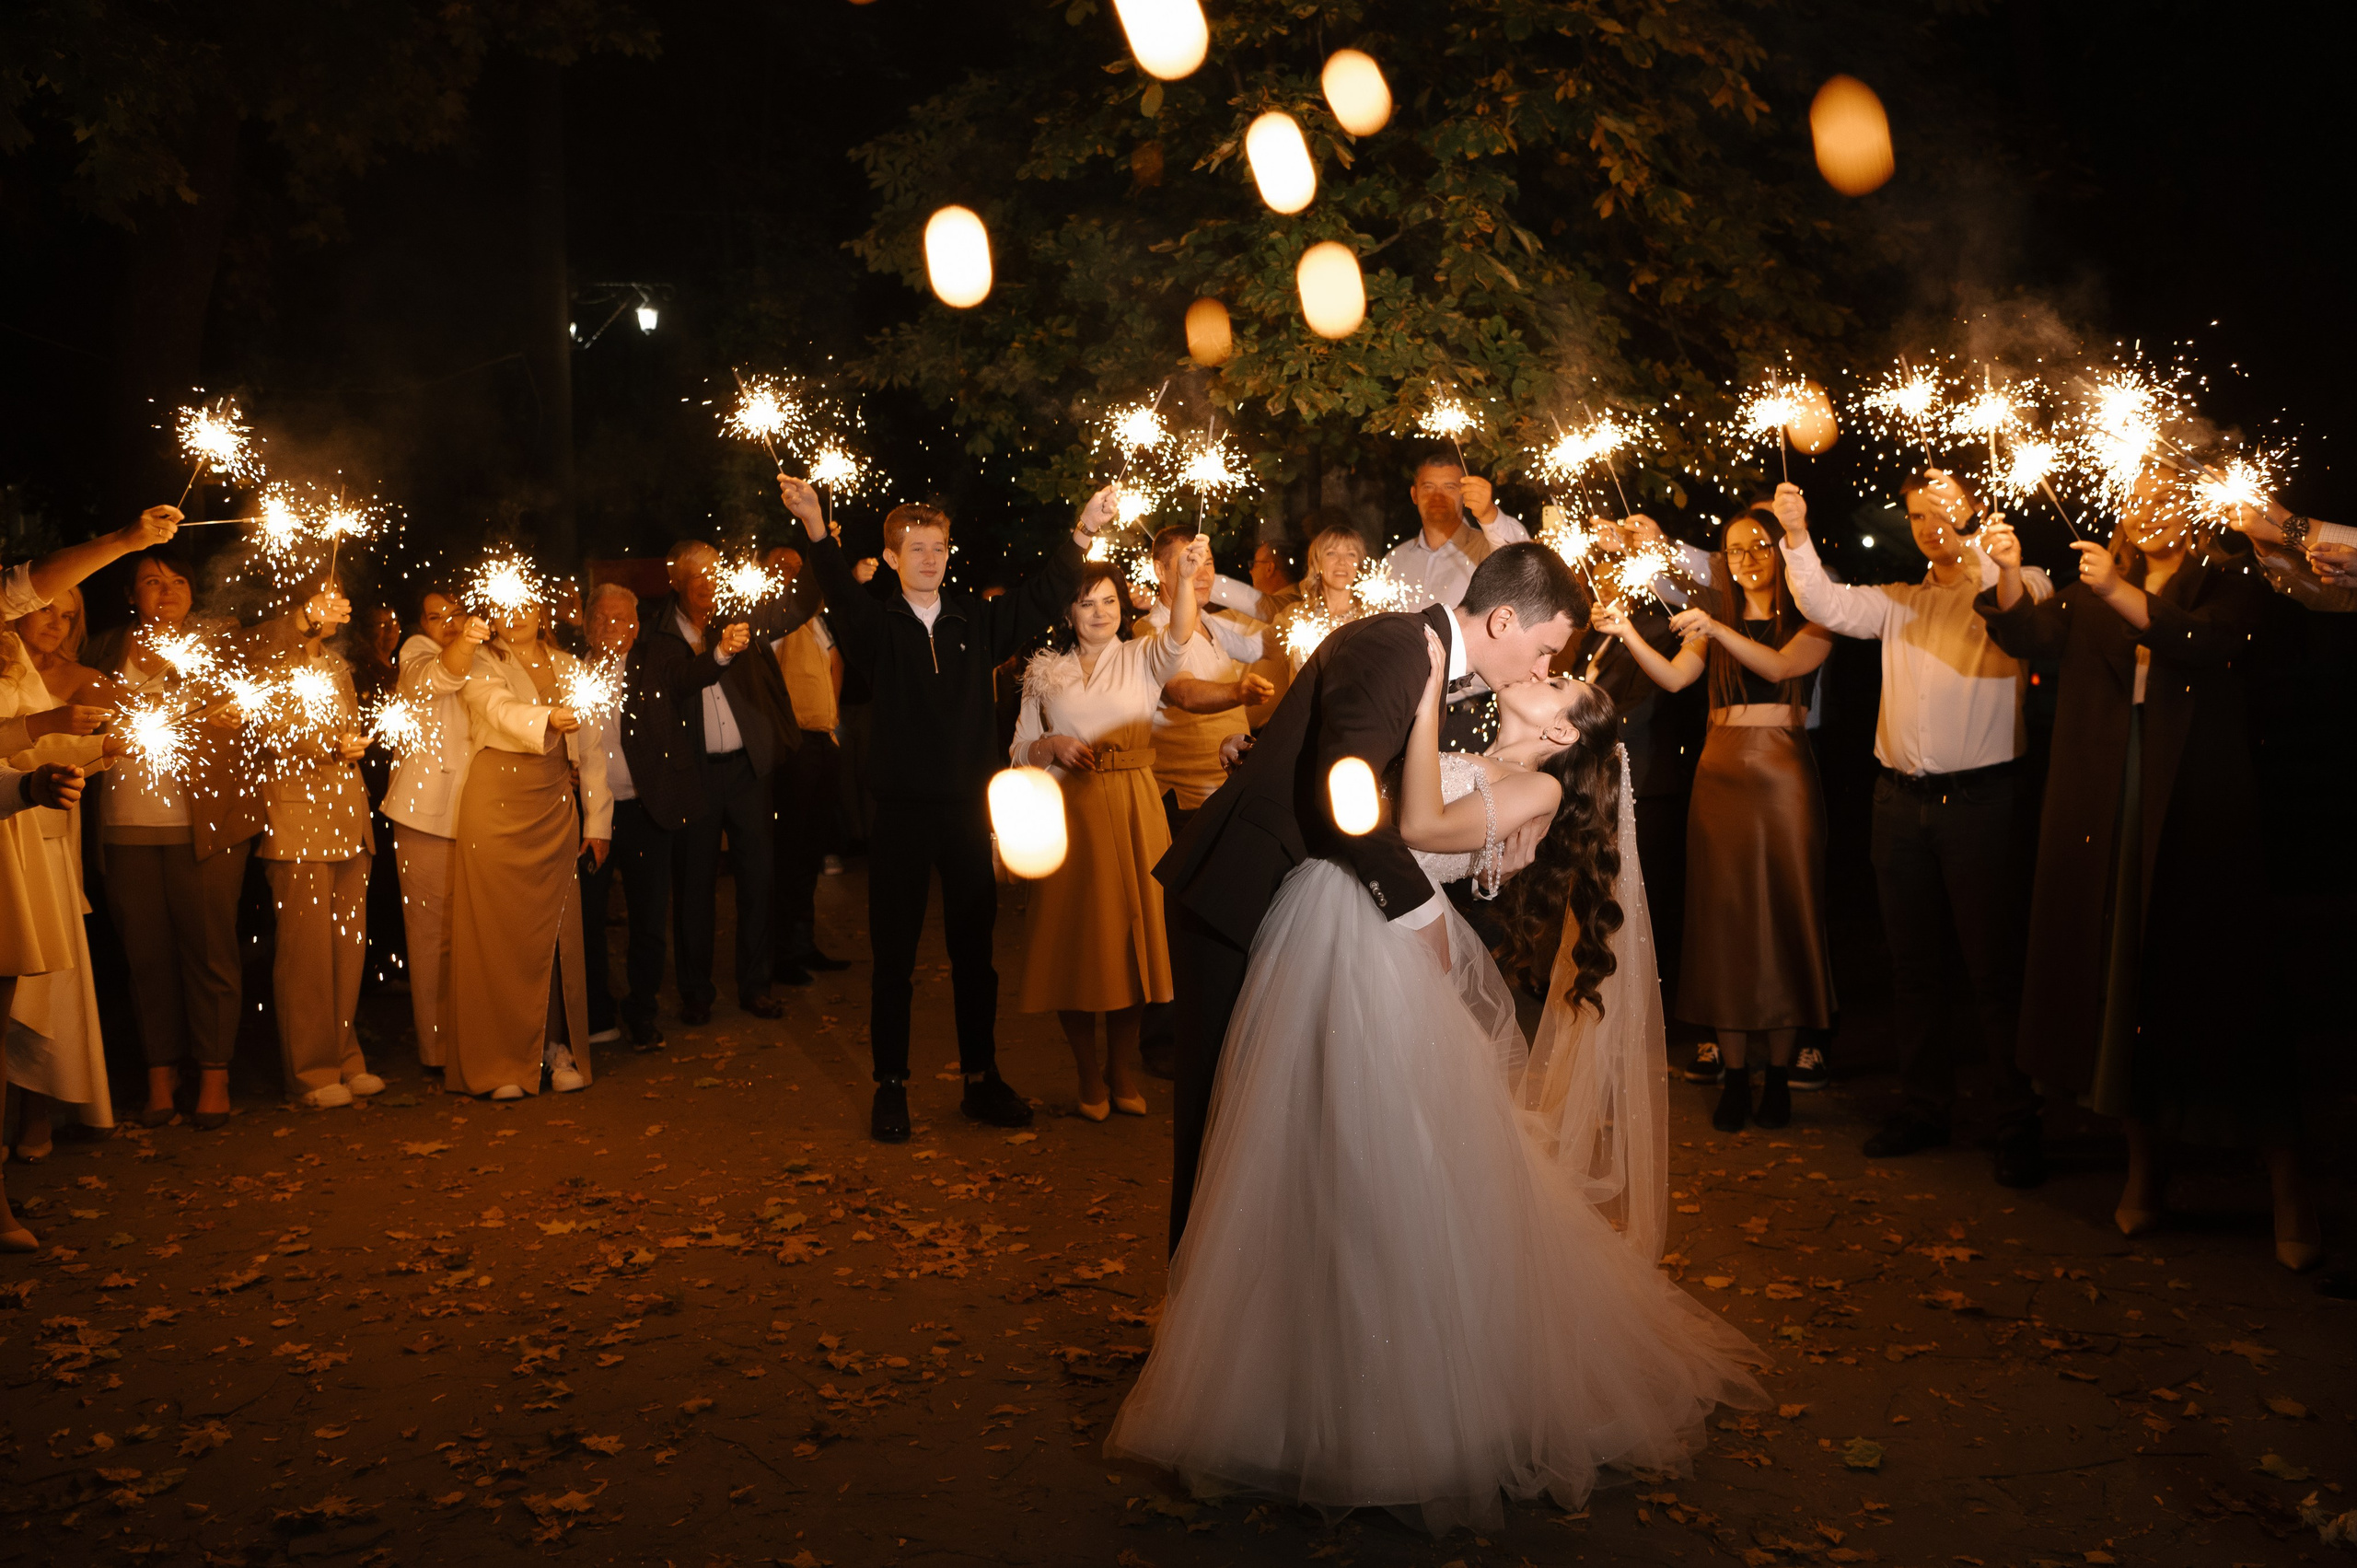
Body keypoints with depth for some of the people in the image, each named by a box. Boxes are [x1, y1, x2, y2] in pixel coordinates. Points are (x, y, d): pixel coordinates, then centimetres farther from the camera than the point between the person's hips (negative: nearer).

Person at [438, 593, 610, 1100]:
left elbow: (589, 747, 14)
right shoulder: (482, 661, 2)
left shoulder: (567, 666, 14)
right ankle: (500, 1062, 3)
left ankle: (556, 1045, 13)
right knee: (497, 928, -3)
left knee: (555, 928, 3)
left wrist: (597, 820, 11)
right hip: (495, 803, -3)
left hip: (554, 805, 4)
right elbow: (502, 710, -20)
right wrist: (547, 718, -40)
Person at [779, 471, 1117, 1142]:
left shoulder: (977, 621, 8)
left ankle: (981, 1080, 22)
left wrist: (1083, 534, -12)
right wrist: (815, 530, -35)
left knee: (975, 949, 10)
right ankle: (891, 1087, 15)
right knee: (894, 954, 5)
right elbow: (841, 597, -18)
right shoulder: (877, 626, 0)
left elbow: (1041, 599, 0)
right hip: (901, 810, -2)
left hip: (968, 807, 2)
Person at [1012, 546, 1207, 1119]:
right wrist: (1053, 746, -10)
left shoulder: (1142, 659, 5)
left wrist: (1185, 577, -34)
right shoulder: (1045, 672, 10)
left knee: (1131, 932, 2)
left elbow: (1179, 636, -17)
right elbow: (1021, 751, 11)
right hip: (1069, 812, 1)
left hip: (1133, 811, -1)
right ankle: (1090, 1074, 16)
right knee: (1074, 938, 1)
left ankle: (1123, 1070, 17)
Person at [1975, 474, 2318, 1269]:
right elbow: (2030, 634, 0)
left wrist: (2118, 592, -27)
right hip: (2105, 819, 4)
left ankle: (2288, 1187, 4)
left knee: (2225, 989, -4)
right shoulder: (2092, 595, 15)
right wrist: (2010, 575, -17)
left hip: (2197, 815, -4)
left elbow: (2209, 644, -16)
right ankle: (2145, 1166, 20)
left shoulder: (2230, 582, 3)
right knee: (2119, 985, 6)